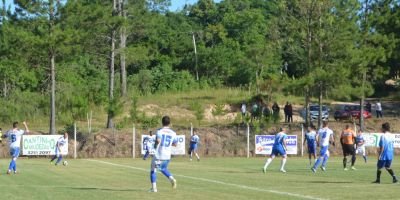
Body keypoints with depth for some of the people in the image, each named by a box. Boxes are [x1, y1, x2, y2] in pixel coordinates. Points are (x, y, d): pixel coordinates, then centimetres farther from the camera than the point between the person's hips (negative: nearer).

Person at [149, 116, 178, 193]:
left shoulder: (159, 131, -9)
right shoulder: (173, 133, 4)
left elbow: (158, 140, -25)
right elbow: (175, 144, 13)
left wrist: (155, 145, -5)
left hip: (158, 155, -4)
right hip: (167, 156, 4)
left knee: (153, 170, 12)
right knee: (163, 169, 26)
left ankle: (154, 187, 7)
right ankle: (171, 179, 1)